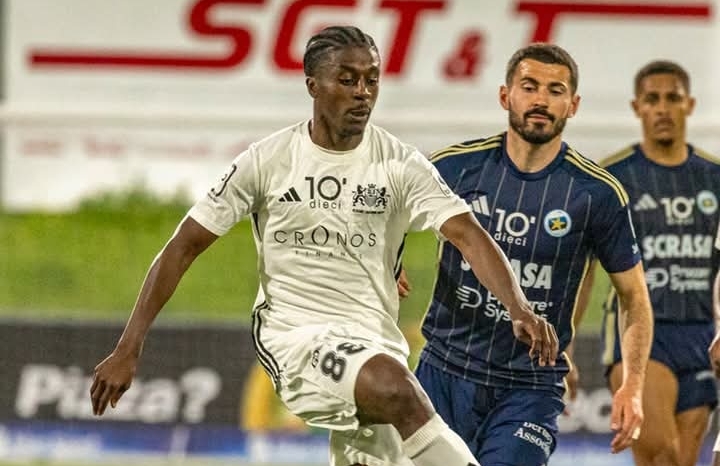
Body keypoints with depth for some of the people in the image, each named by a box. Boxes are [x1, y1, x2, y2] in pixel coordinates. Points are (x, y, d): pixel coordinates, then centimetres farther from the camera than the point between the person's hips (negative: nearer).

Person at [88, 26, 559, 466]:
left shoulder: (400, 164, -2)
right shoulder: (268, 160, -3)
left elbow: (467, 233, -14)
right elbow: (184, 248, 1)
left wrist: (520, 310, -32)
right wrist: (128, 350, -3)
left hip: (372, 340, 3)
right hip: (293, 332, -3)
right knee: (394, 386, -31)